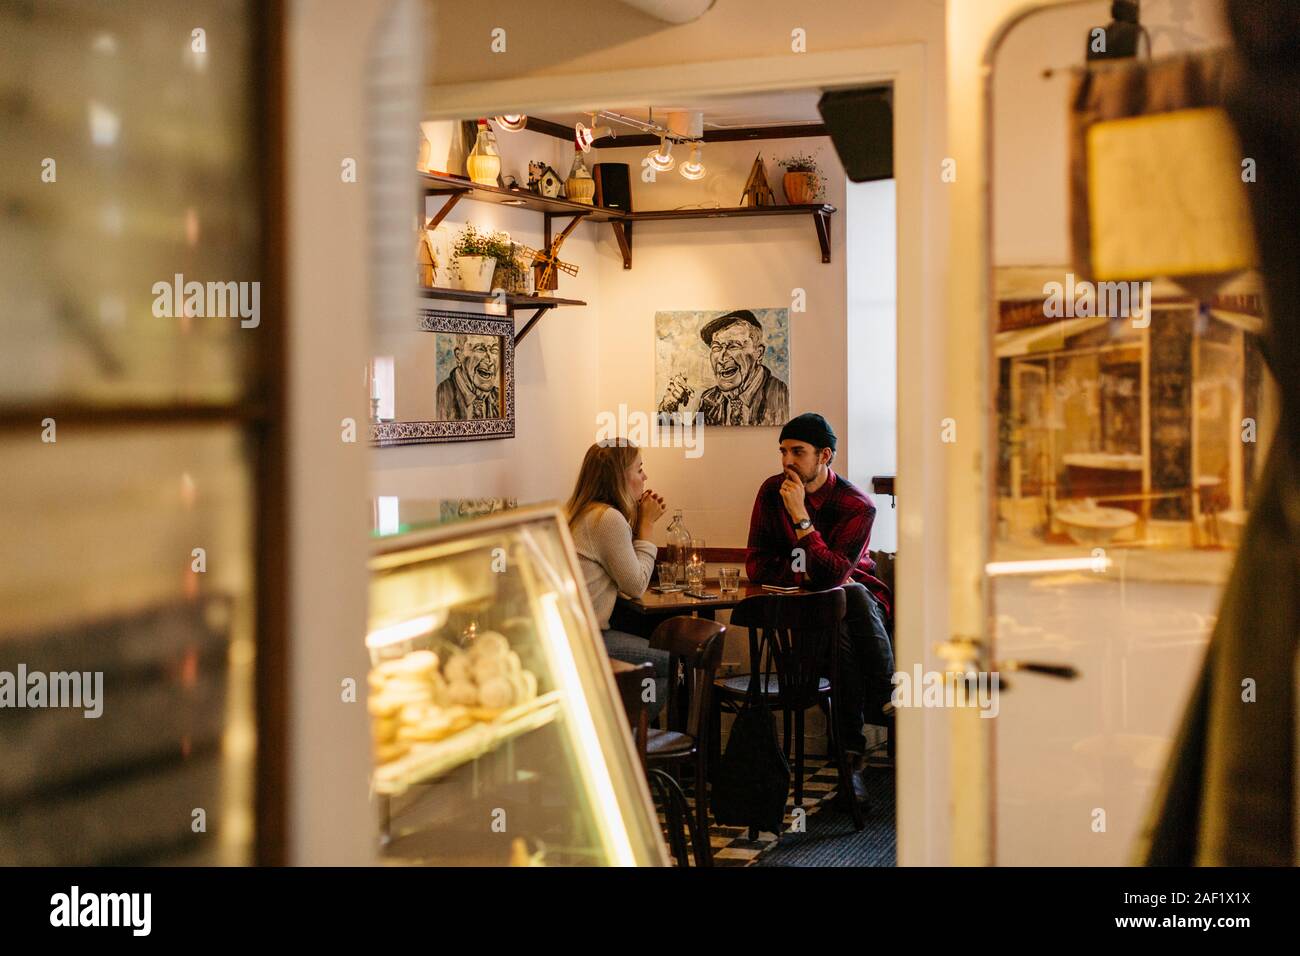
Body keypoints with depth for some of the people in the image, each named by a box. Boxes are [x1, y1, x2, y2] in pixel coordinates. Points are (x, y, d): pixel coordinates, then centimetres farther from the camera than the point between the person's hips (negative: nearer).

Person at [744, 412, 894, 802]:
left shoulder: (856, 505, -14)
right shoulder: (773, 491, -3)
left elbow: (832, 574, -25)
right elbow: (757, 565, -4)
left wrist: (800, 516, -29)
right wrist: (809, 576, -16)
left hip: (855, 593, -1)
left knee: (856, 597, -37)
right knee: (838, 632, -34)